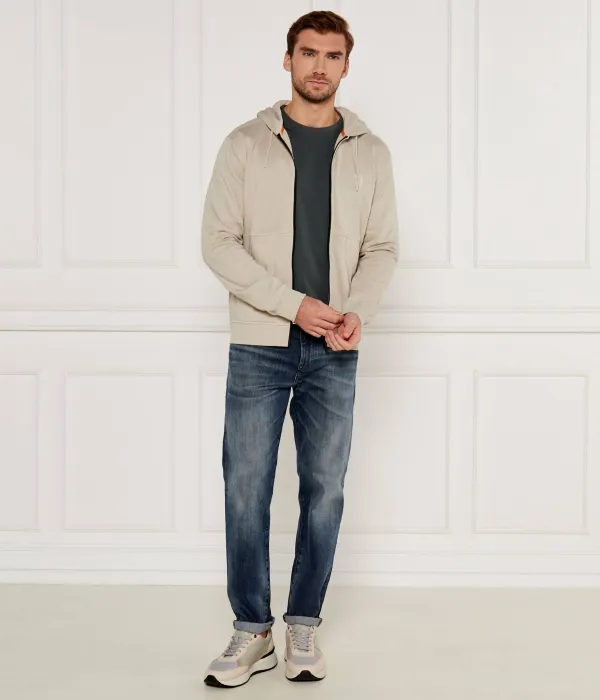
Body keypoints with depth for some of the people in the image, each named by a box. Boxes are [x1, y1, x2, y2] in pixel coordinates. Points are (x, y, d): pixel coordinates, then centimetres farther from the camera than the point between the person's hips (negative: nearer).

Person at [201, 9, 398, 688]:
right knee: (246, 491, 0)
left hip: (334, 353, 2)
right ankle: (252, 630, 14)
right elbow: (218, 242, -5)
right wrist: (295, 305, -14)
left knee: (324, 491, 5)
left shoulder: (369, 152, 8)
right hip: (259, 347, -1)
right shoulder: (246, 144, 1)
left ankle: (303, 626, 21)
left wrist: (358, 311, -12)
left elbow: (382, 247, 8)